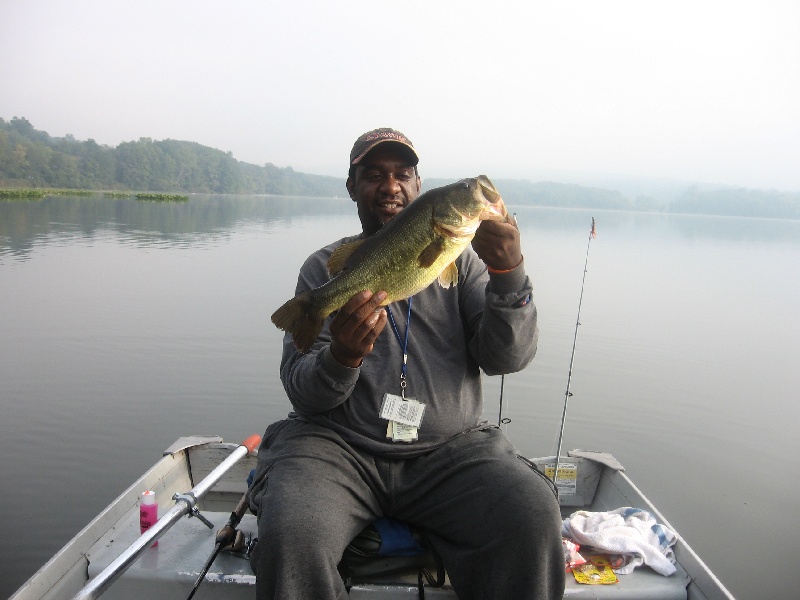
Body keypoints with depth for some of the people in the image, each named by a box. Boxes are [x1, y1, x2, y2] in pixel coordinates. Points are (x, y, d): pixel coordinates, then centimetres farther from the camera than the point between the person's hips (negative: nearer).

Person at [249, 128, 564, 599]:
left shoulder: (459, 258, 9)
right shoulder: (325, 267, 7)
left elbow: (506, 358, -4)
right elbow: (301, 392, -2)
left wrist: (508, 273, -21)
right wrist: (341, 358, -25)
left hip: (451, 447, 1)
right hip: (339, 445, 0)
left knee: (533, 519, -25)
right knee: (291, 535, -29)